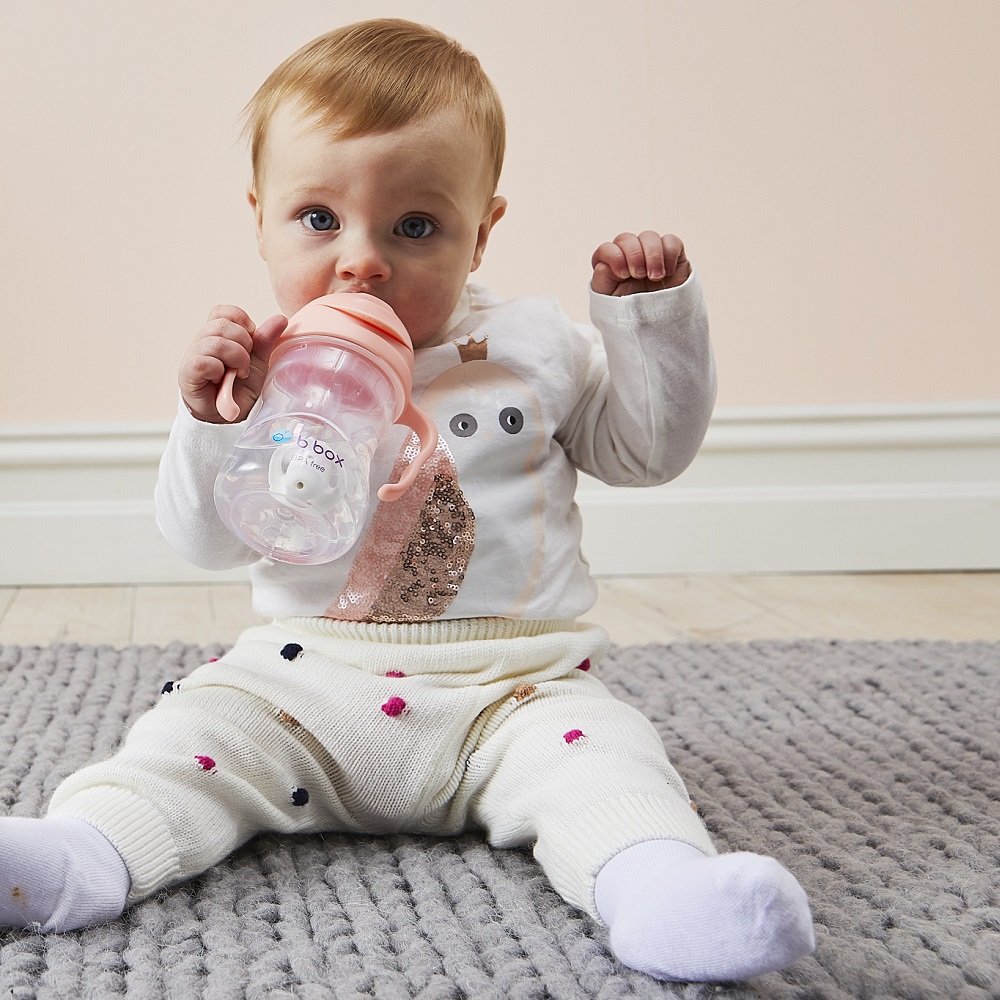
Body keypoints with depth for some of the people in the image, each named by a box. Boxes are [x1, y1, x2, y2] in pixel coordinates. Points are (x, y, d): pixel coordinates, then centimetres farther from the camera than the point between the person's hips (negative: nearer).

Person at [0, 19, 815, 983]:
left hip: (514, 682, -1)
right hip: (309, 679, 1)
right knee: (198, 724, -19)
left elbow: (649, 447, 14)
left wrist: (654, 314, 2)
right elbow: (209, 542, -1)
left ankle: (652, 881, -49)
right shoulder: (261, 375, 2)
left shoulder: (535, 350, 4)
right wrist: (211, 421, -19)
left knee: (596, 748, -28)